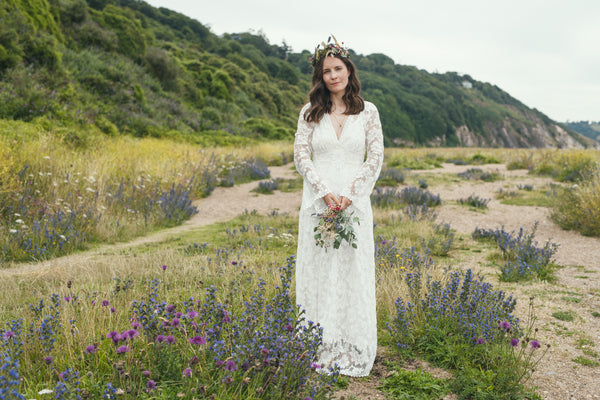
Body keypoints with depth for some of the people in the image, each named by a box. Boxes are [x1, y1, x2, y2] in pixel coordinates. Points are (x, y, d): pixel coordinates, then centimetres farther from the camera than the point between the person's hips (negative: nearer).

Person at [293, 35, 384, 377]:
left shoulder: (368, 112, 5)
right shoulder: (310, 113, 6)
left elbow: (376, 158, 0)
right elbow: (302, 156, 1)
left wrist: (350, 194, -11)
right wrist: (325, 192, -12)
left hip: (355, 204, -1)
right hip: (318, 203, 1)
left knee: (354, 274, 2)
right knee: (318, 272, 3)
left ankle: (354, 353, 13)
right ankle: (321, 350, 13)